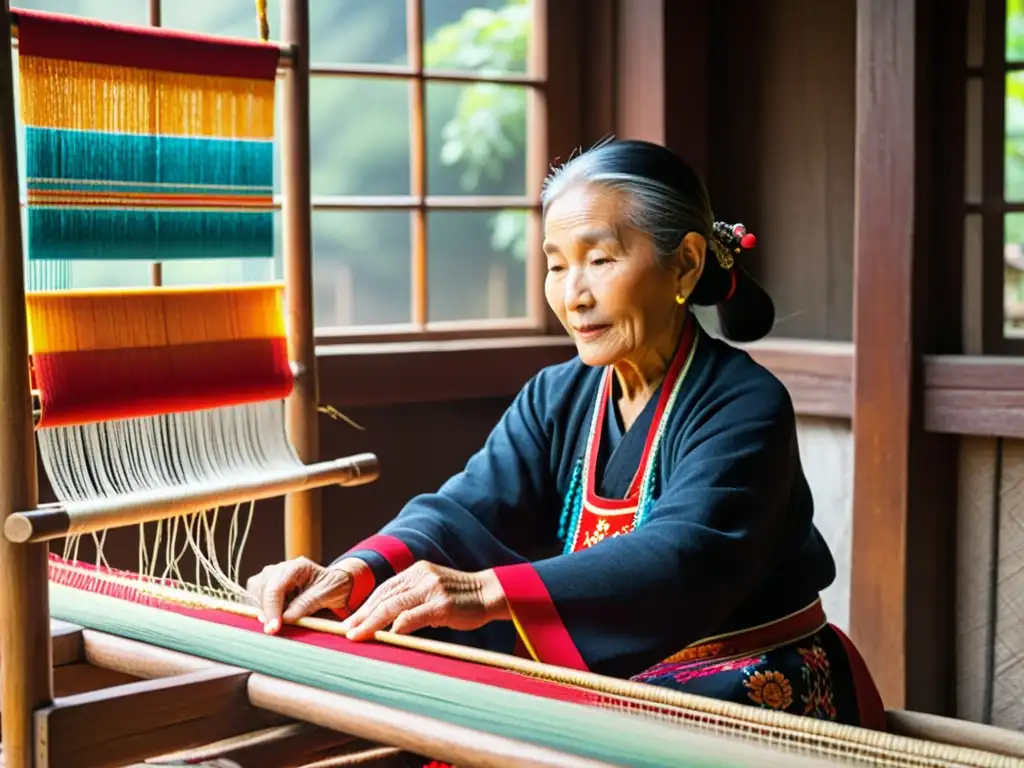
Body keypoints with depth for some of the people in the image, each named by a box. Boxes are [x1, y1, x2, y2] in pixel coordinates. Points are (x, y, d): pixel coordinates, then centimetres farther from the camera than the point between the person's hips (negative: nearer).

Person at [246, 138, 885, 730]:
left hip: (754, 694, -6)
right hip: (619, 684, 6)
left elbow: (685, 560, -32)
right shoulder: (557, 399, 6)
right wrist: (354, 574, -30)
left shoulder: (743, 407, -16)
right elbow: (471, 509, -9)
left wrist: (489, 593, -45)